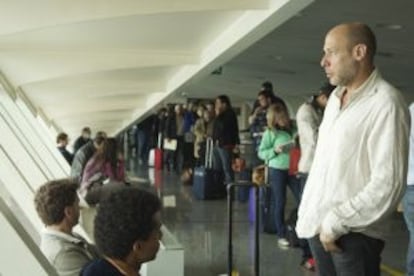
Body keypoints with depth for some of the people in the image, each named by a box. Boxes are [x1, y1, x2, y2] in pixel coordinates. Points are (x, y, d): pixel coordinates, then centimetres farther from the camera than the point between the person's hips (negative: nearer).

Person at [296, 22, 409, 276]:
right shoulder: (335, 97, 11)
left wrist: (337, 223, -15)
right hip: (317, 226, 7)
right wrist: (309, 213, 12)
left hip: (354, 235, -7)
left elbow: (388, 184, -20)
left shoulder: (385, 102, -14)